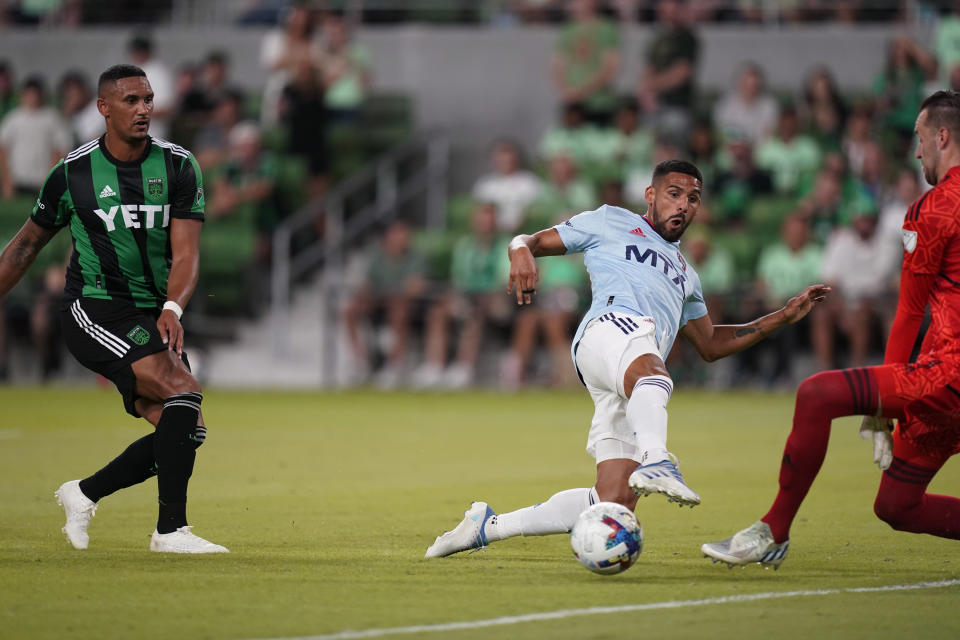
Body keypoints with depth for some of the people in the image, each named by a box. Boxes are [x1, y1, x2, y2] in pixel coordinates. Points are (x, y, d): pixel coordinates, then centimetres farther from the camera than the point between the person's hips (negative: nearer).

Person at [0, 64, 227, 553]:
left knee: (182, 430, -4)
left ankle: (85, 493, 16)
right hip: (94, 311, -5)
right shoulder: (73, 173, -3)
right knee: (184, 390, -24)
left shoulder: (178, 166, 1)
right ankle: (171, 529, -23)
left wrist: (172, 309, -25)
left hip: (152, 317, 5)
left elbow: (184, 253, -7)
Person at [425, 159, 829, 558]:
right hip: (612, 327, -6)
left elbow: (711, 345, 44)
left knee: (612, 505, -10)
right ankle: (655, 463, -71)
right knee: (649, 374, -44)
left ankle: (488, 526, 2)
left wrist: (785, 316, 39)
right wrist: (522, 252, -3)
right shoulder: (612, 223, 25)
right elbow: (532, 241, 23)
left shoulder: (685, 275, 42)